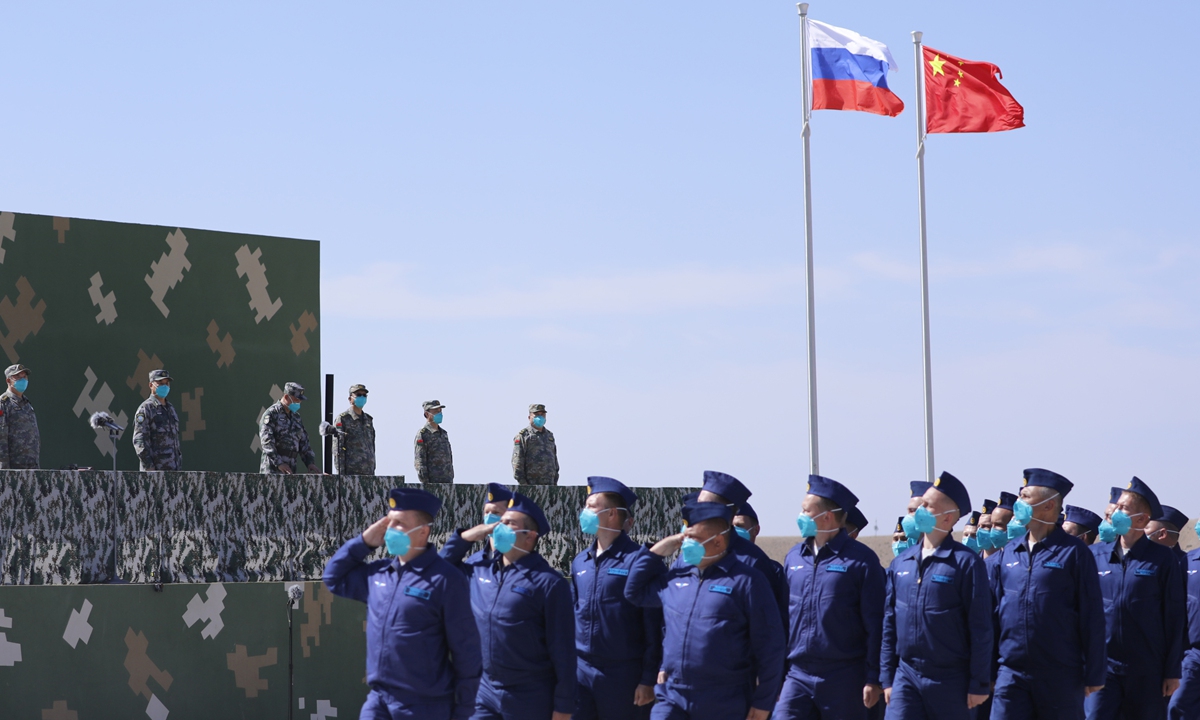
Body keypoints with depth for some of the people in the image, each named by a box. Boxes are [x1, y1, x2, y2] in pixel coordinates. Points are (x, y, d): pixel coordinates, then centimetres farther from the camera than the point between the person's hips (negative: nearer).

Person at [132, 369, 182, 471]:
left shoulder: (171, 408, 20)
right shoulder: (145, 408, -5)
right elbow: (139, 440, -12)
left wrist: (179, 464, 18)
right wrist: (149, 466, -19)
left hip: (173, 467, 8)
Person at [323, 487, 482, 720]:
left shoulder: (444, 579, -12)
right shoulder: (379, 573, 8)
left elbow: (465, 648, -10)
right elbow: (334, 578, 25)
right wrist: (365, 541, 8)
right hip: (379, 700, 6)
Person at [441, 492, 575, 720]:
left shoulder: (547, 582, -11)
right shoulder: (479, 570, 6)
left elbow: (562, 648, -11)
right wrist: (463, 538, 5)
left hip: (529, 699, -5)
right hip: (483, 691, 5)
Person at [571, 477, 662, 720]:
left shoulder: (640, 560, -10)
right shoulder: (580, 562, 10)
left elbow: (654, 628, -11)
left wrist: (649, 679, -13)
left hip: (623, 674, -6)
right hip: (581, 671, 6)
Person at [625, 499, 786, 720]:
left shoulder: (745, 581, -8)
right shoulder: (676, 577, 10)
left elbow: (769, 647, -8)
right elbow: (635, 592, 26)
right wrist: (657, 552, 12)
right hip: (672, 698, 5)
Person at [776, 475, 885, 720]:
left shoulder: (860, 559, -6)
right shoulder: (794, 557, 9)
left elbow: (875, 624, -7)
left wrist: (874, 679, -10)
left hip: (844, 680, -4)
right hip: (798, 675, 4)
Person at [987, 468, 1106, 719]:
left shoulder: (1073, 552, -5)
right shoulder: (1007, 553, 9)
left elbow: (1091, 616, -5)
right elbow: (993, 611, 12)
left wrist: (1094, 675, -7)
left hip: (1061, 677, -3)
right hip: (1012, 671, 4)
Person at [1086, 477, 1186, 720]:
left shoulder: (1162, 560, -2)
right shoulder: (1096, 554, 5)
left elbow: (1175, 617, -1)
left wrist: (1173, 671, -3)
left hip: (1147, 672, -2)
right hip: (1104, 666, 2)